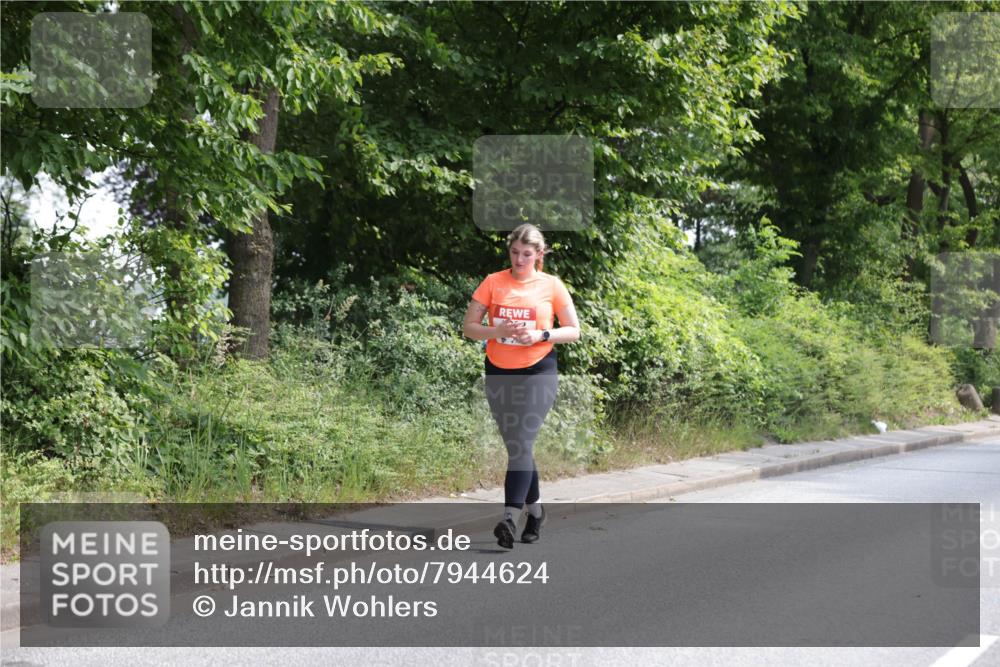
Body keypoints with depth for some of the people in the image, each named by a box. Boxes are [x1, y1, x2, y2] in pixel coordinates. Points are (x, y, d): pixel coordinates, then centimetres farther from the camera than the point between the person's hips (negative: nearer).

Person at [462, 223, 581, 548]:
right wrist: (498, 330, -16)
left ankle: (510, 517, -24)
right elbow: (468, 327, 2)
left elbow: (574, 331, 4)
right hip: (498, 373, 3)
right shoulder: (493, 282, 3)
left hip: (538, 372, -3)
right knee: (516, 446, 11)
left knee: (522, 444, -16)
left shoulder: (552, 285, 0)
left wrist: (542, 334, -14)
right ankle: (535, 509, 29)